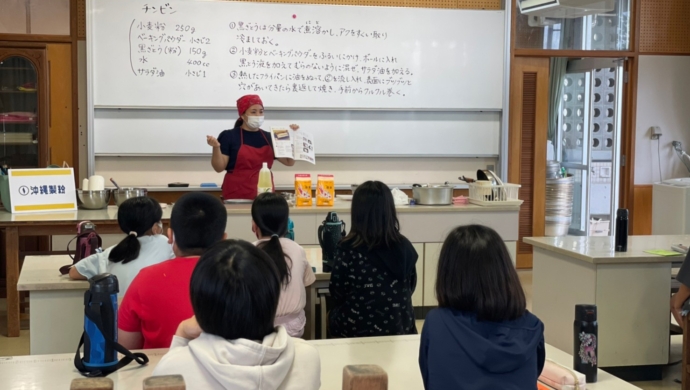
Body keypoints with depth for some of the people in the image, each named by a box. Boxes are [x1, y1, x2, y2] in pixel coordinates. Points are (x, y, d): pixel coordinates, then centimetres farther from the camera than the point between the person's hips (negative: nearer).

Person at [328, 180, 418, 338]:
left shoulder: (348, 249, -16)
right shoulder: (404, 246, -6)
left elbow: (337, 294, -6)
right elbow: (410, 288, 7)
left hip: (356, 329, -3)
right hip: (400, 328, 3)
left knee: (334, 313, 25)